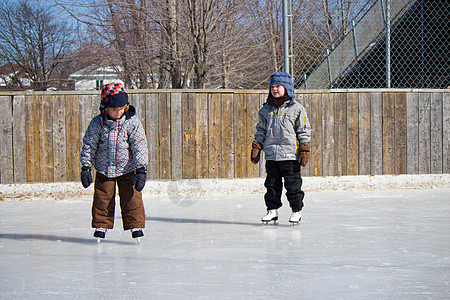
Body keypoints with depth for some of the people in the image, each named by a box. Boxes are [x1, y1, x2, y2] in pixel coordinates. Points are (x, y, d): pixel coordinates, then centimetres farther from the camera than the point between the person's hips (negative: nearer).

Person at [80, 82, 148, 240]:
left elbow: (140, 146, -10)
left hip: (127, 169, -1)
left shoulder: (132, 122, -11)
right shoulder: (97, 123, -9)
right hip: (104, 169, 1)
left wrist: (141, 170, -14)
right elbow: (88, 145, -1)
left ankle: (136, 225, 9)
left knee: (131, 198, -4)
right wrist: (86, 168, -3)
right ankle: (101, 226, 23)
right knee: (102, 198, 7)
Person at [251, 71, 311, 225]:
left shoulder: (297, 108, -1)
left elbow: (304, 131, 1)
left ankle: (296, 210, 10)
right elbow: (261, 130, 16)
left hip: (290, 154, -4)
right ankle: (272, 210, 18)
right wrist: (256, 147, 9)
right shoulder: (266, 109, 10)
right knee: (272, 184, 8)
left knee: (293, 184, -1)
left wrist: (304, 150, -4)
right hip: (271, 155, 4)